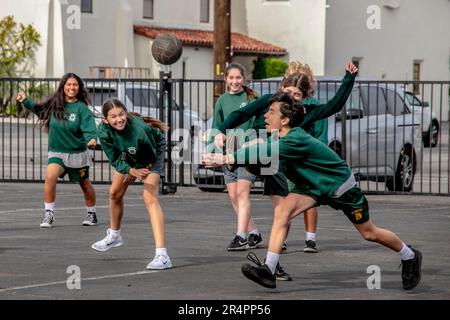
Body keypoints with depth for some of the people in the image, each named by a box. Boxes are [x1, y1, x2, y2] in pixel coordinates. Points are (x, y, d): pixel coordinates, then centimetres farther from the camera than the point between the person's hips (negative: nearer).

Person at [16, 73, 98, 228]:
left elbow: (89, 129, -23)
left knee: (85, 184, 16)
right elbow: (39, 109, 18)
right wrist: (26, 101, 9)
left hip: (78, 153, -2)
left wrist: (91, 139, -43)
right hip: (57, 152, 2)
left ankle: (92, 214, 39)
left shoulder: (82, 108, -14)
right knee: (50, 176, -25)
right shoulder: (54, 104, -3)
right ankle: (49, 214, -16)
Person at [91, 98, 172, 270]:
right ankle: (114, 236, 45)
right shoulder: (104, 131, -29)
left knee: (150, 198, -22)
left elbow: (152, 158, -26)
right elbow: (115, 160, -19)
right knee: (115, 193, 15)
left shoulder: (139, 130, -42)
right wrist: (131, 170, -36)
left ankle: (162, 255, -31)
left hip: (153, 150, -6)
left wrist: (135, 172, -17)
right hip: (128, 153, 6)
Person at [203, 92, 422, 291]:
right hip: (314, 186, 7)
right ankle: (269, 270, -22)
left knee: (369, 233, 7)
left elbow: (263, 152, -46)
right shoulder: (283, 138, -9)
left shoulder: (297, 141, -36)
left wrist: (225, 158, -51)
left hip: (341, 187, -7)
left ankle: (410, 256, 33)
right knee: (283, 210, -19)